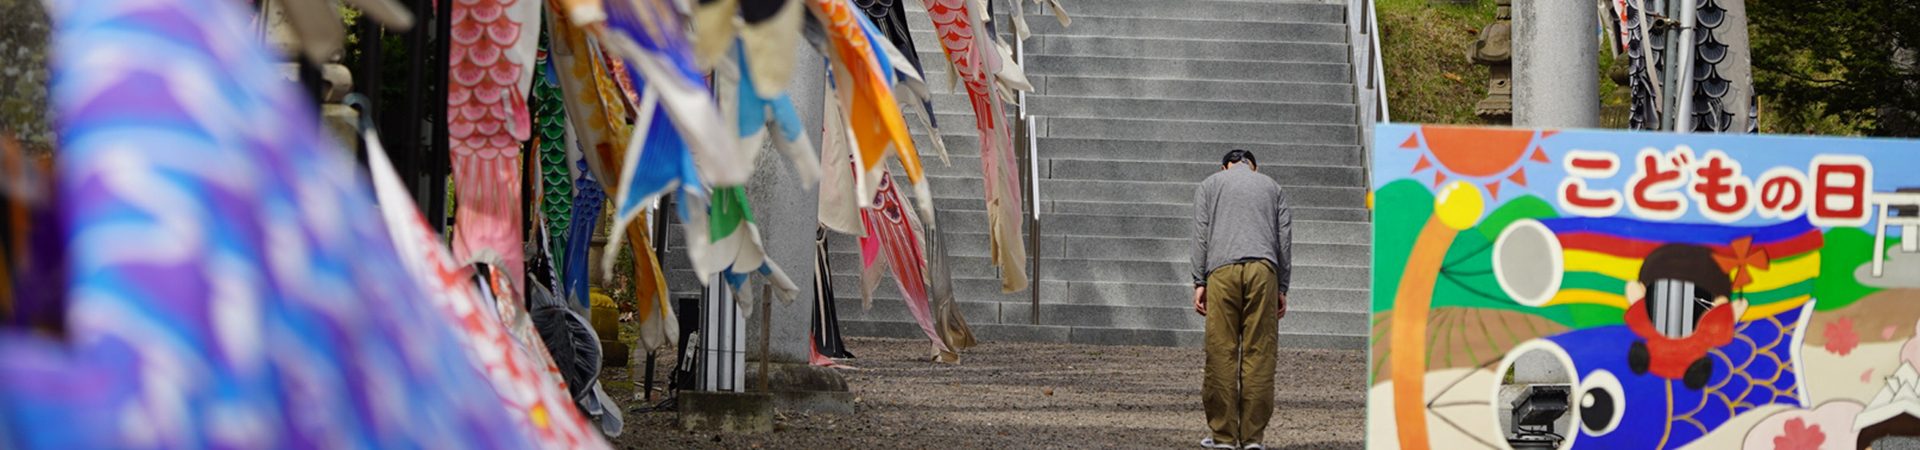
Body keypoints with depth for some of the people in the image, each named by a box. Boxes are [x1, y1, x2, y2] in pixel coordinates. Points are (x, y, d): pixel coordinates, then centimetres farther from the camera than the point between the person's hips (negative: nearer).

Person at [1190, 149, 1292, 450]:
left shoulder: (1210, 185, 21)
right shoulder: (1273, 188, 24)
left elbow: (1200, 235, 9)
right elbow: (1285, 239, 16)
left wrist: (1199, 282, 7)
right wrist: (1282, 288, 16)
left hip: (1222, 269, -1)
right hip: (1263, 270, 1)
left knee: (1222, 354, -1)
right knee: (1259, 354, 1)